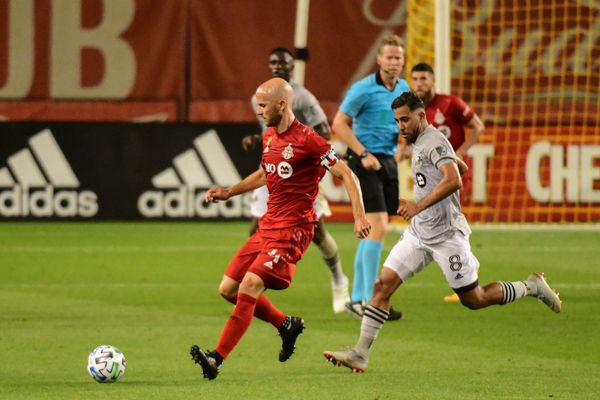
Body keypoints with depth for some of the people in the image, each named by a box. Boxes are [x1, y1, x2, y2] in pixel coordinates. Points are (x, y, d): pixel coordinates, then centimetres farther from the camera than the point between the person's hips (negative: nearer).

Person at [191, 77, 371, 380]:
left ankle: (217, 359, -24)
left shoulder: (307, 140, -14)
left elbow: (347, 176, -13)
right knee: (228, 289, 6)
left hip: (293, 228, -9)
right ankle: (286, 325, 24)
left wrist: (359, 217, -22)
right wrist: (228, 192, 25)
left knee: (250, 286, -21)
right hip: (268, 224, 9)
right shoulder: (269, 137, 12)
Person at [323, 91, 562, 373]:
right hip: (418, 234, 9)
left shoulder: (433, 141, -15)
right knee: (383, 284, -5)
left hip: (446, 234, -9)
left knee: (474, 300, 2)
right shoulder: (420, 144, 14)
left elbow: (454, 180, -31)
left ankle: (531, 287, 24)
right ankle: (360, 354, -7)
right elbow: (461, 166, 29)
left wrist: (420, 205, -38)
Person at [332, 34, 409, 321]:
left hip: (388, 161, 8)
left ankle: (356, 299, 17)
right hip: (365, 162, -8)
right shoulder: (363, 89, -11)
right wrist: (364, 154, -16)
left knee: (371, 232, 10)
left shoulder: (403, 89, 10)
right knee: (378, 227, -15)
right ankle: (370, 303, -15)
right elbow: (339, 124, -10)